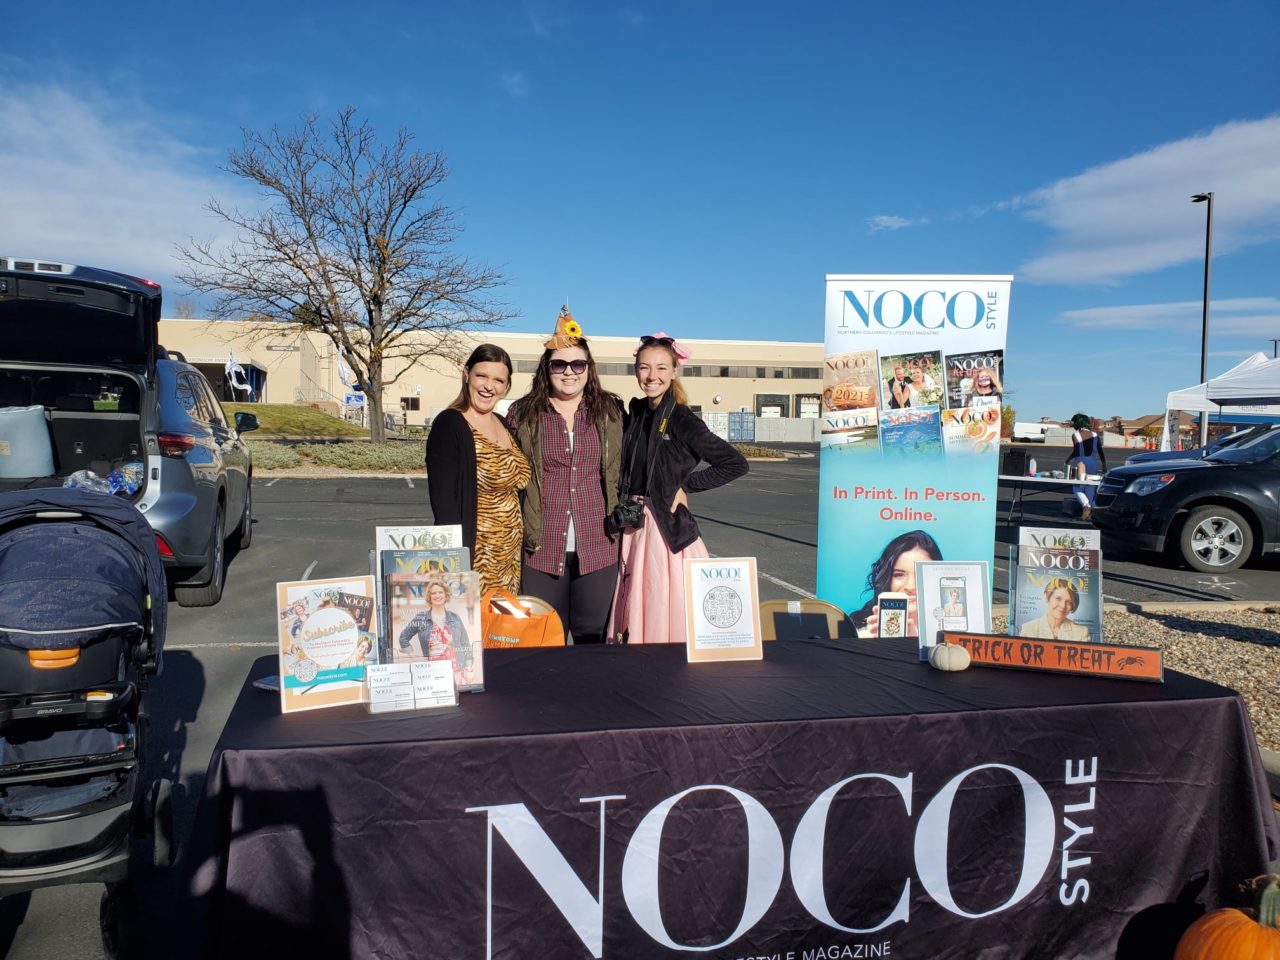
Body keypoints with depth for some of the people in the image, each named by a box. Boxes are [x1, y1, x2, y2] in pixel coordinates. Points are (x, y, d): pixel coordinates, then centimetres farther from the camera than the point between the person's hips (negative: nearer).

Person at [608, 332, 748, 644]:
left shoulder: (683, 421, -10)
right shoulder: (635, 414, 9)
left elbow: (736, 464, -12)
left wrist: (686, 485, -9)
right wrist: (624, 507, 5)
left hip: (668, 526, -6)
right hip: (633, 527, 6)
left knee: (665, 615, -1)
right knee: (636, 612, 10)